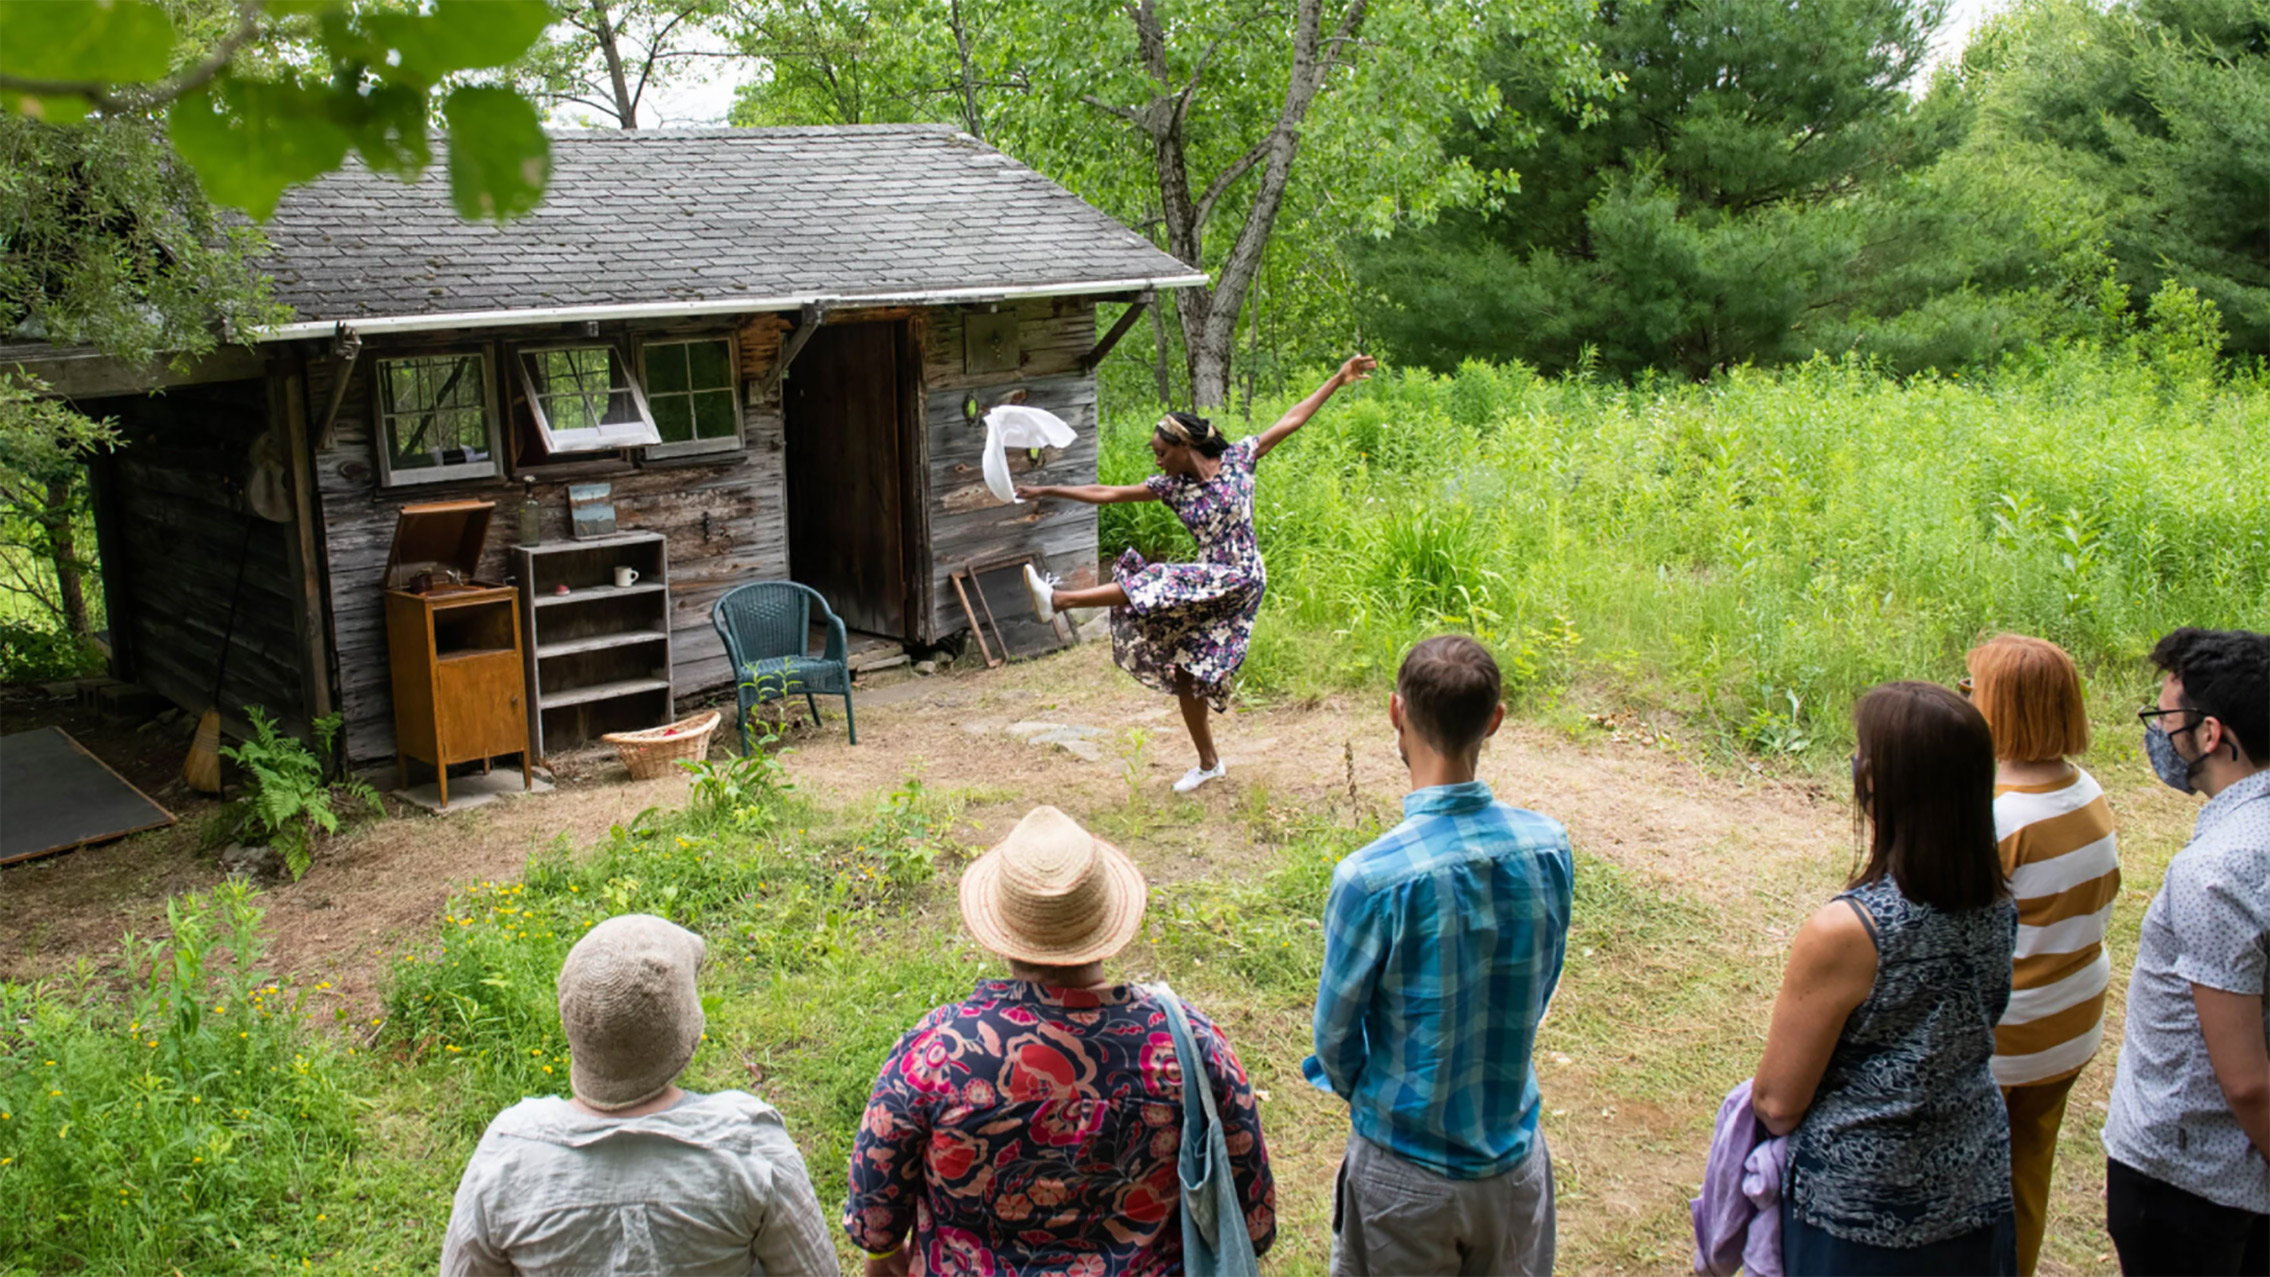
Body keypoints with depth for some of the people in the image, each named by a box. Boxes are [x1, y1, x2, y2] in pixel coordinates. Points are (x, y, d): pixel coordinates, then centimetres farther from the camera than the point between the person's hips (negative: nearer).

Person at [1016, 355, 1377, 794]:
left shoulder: (1236, 459, -4)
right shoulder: (1172, 486, 6)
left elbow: (1292, 420, 0)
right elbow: (1107, 493, 7)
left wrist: (1339, 379, 0)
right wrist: (1047, 491, 4)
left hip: (1240, 579, -6)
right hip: (1207, 582, 6)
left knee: (1153, 585, -24)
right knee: (1185, 673, 5)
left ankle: (1059, 599, -25)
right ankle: (1208, 762, 19)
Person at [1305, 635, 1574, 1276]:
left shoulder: (1371, 879, -27)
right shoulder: (1548, 847, -13)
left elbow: (1336, 1036, -12)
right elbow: (1540, 989, 2)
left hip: (1406, 1172, -3)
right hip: (1513, 1153, 4)